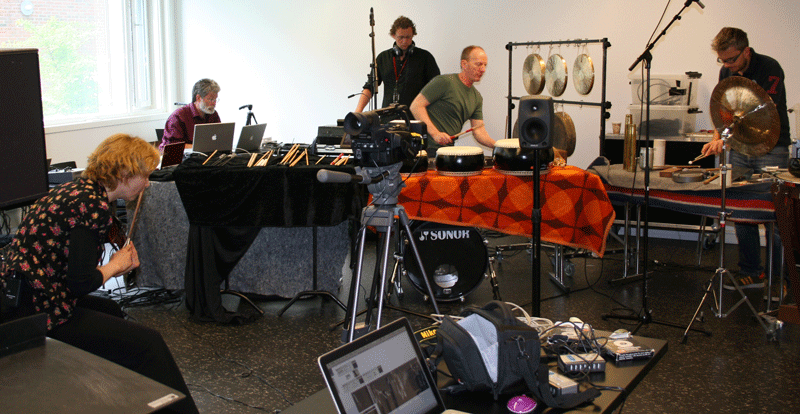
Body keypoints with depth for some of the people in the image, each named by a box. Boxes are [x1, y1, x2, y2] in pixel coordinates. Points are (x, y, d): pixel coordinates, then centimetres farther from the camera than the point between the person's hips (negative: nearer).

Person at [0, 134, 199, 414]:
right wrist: (115, 266, -3)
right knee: (147, 343, -12)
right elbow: (81, 283, -22)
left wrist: (118, 264, 3)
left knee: (110, 310, 33)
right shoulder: (93, 205, -19)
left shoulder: (79, 189, 10)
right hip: (35, 313, -11)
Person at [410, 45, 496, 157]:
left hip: (448, 150, 7)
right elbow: (416, 106, -14)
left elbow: (478, 131, 11)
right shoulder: (445, 82, -10)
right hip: (429, 148, -7)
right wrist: (435, 133, -23)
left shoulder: (477, 97, 13)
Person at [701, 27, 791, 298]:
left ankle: (782, 278, 2)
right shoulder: (727, 72, 6)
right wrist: (716, 138, -3)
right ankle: (751, 273, 15)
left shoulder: (770, 69, -15)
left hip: (770, 148, -6)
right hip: (740, 148, 6)